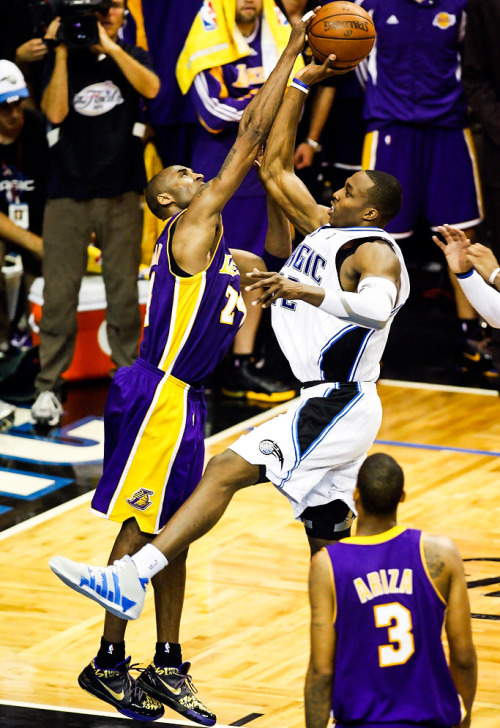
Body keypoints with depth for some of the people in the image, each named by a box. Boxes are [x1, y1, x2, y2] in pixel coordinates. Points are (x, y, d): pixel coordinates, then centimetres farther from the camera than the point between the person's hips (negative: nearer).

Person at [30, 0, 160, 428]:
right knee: (59, 292, -5)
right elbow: (55, 112, -7)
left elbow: (150, 88, -10)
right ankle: (49, 386, -1)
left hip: (121, 192, 1)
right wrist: (62, 53, -8)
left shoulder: (131, 57, 11)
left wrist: (110, 46, -14)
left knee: (124, 291, 2)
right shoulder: (64, 62, 8)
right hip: (68, 192, -1)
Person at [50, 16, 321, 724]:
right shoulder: (190, 225, -9)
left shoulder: (217, 249, 16)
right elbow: (250, 132, -13)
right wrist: (293, 49, -11)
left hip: (185, 400, 10)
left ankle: (167, 665, 20)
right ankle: (109, 664, 2)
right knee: (140, 527, -4)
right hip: (160, 396, -10)